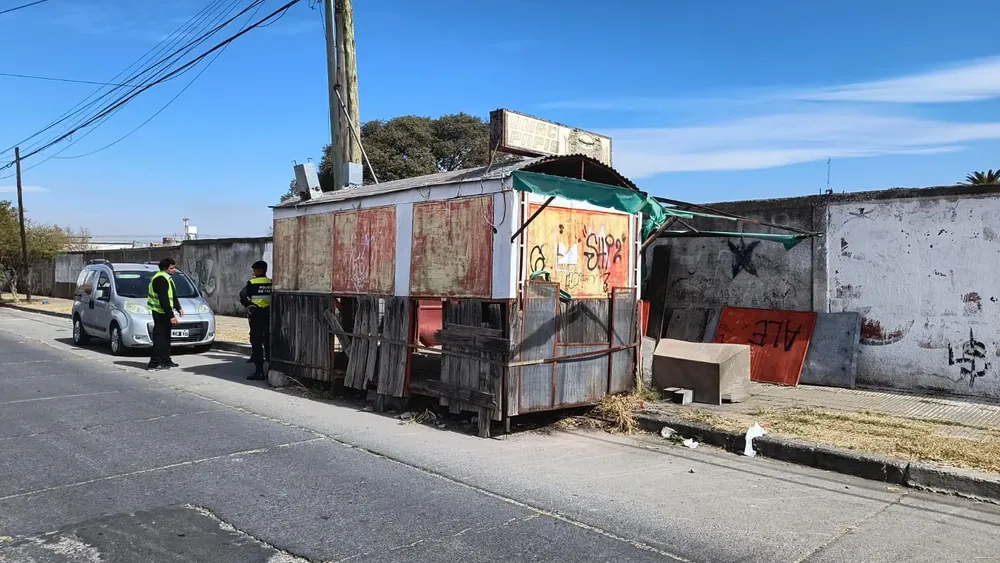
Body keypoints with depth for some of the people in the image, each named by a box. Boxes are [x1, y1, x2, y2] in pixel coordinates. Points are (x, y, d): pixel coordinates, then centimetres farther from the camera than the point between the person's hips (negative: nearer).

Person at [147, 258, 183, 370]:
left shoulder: (167, 278, 15)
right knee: (159, 338, -8)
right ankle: (154, 363, -5)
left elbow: (173, 296, 24)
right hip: (160, 313, -11)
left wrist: (178, 308, 13)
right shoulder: (160, 279, -18)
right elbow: (163, 300, -23)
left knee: (166, 337, 15)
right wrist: (171, 316, -24)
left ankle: (166, 360, 23)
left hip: (165, 313, 11)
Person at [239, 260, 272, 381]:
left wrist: (247, 305, -6)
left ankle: (259, 372, -3)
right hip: (269, 314, 4)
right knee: (269, 343, 11)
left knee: (256, 344, 0)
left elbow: (242, 294, -16)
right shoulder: (271, 283, 4)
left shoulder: (252, 283, -5)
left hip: (256, 314, -4)